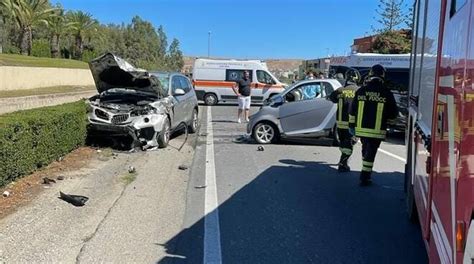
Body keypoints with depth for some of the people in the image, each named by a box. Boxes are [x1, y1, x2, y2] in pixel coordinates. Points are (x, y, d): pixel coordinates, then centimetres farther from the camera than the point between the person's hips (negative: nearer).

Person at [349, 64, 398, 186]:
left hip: (361, 128, 3)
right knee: (370, 152, 3)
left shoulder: (361, 91, 0)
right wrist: (387, 122, 22)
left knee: (366, 149, 22)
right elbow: (393, 113, 3)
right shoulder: (387, 93, -5)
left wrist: (351, 125, 13)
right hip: (377, 130, -3)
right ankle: (365, 177, 6)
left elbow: (352, 111, 4)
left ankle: (365, 172, 31)